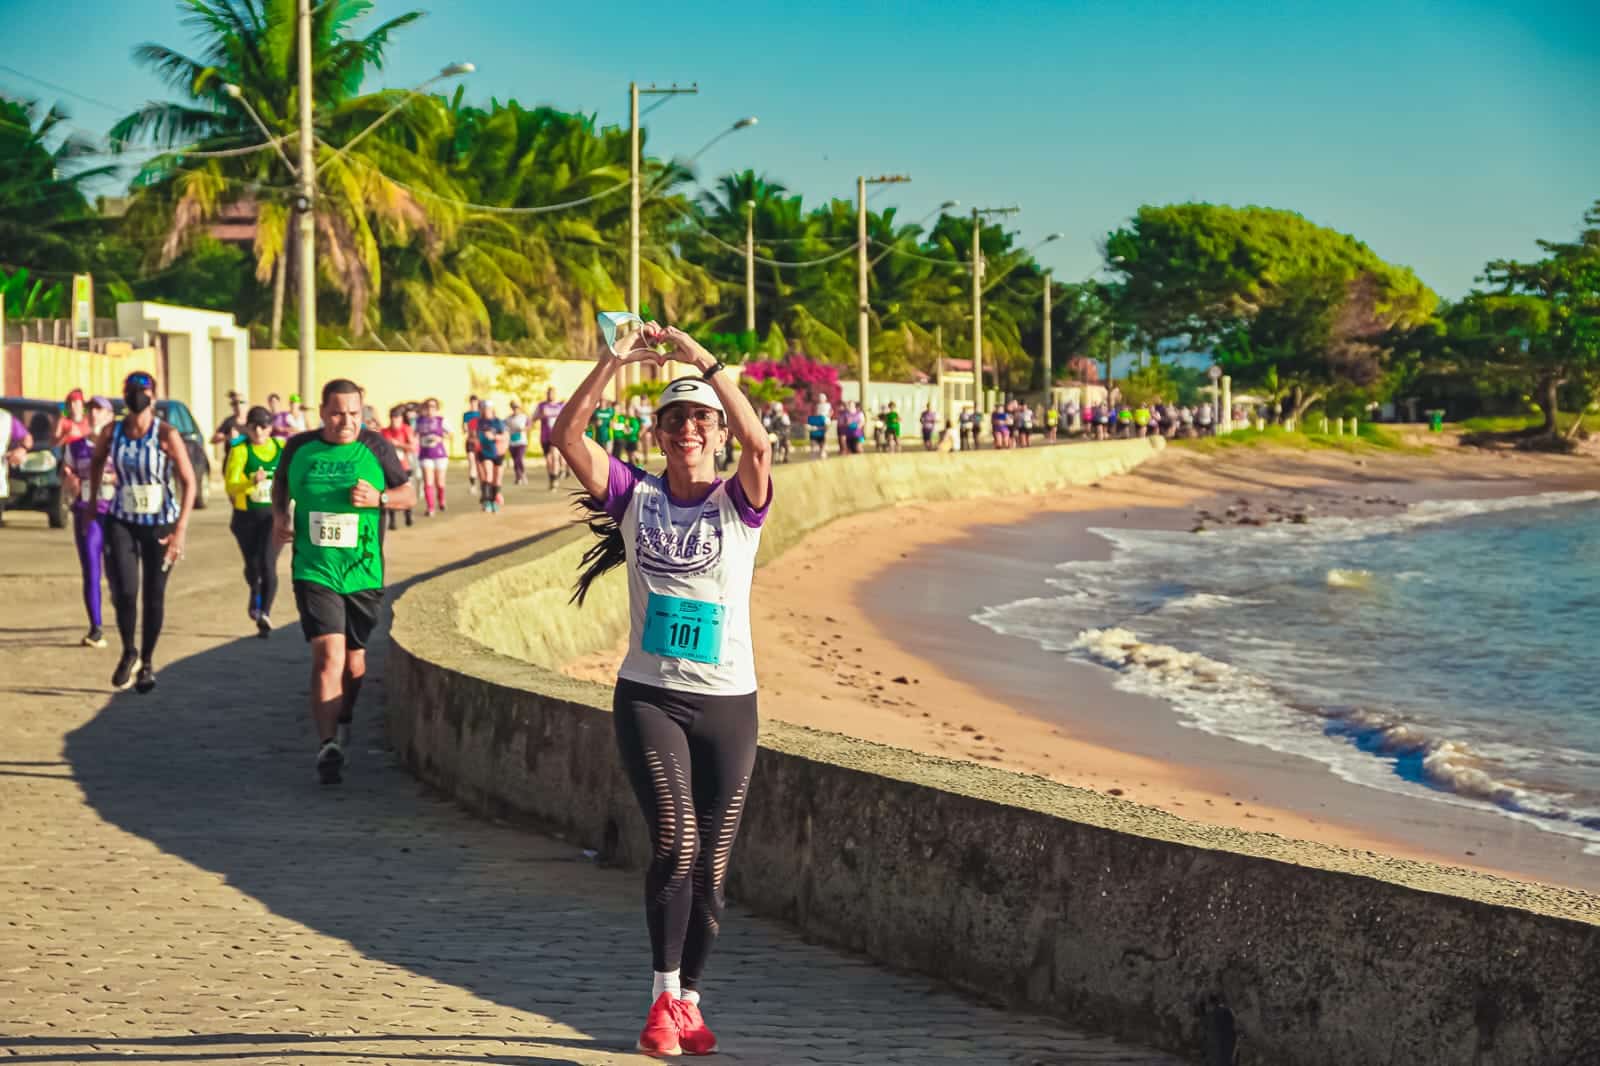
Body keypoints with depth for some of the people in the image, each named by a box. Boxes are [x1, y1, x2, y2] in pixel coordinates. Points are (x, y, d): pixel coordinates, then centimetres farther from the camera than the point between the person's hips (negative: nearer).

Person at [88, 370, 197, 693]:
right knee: (124, 591, -12)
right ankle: (128, 652, 13)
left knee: (154, 596, 5)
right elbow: (97, 463, 18)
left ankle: (147, 662, 25)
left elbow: (188, 482, -13)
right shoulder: (111, 433, -4)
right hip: (122, 521, 2)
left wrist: (181, 530, -18)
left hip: (161, 524, -2)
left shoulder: (166, 435, -14)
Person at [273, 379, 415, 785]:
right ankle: (328, 746, -16)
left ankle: (344, 721, 41)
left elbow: (409, 495, 8)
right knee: (328, 655, -16)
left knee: (354, 659, 12)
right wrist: (280, 514, 5)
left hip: (363, 573, 1)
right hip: (314, 571, -1)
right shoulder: (299, 448, 3)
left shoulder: (375, 448, 1)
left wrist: (378, 498, -12)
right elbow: (280, 483, 24)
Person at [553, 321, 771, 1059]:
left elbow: (759, 445, -23)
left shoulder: (740, 504, -1)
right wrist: (612, 361, -20)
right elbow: (567, 437, -10)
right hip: (648, 697, -1)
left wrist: (706, 363, -27)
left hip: (728, 702, 1)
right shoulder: (635, 495, 3)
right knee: (675, 840, -20)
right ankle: (663, 999, -11)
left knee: (710, 867, 7)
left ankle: (687, 1002, 23)